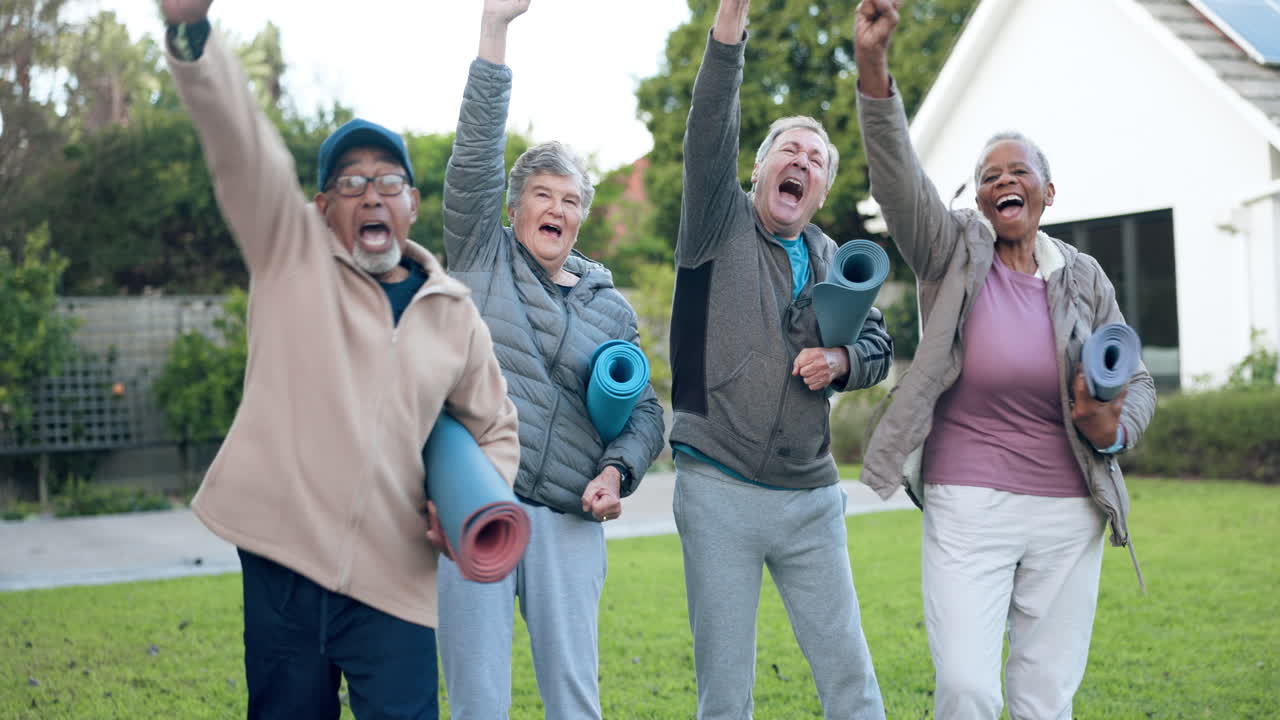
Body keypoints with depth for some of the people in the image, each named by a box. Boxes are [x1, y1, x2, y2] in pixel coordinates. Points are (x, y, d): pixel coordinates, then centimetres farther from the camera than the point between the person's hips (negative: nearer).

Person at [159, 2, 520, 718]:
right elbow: (239, 143, -11)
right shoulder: (291, 252, 4)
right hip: (283, 557, -1)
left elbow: (497, 428, 22)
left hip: (393, 575, 1)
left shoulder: (455, 314, 10)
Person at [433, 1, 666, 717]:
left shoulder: (611, 306, 15)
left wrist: (617, 471, -6)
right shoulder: (482, 258, 9)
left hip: (568, 521, 2)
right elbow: (477, 150, -1)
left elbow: (644, 410, 15)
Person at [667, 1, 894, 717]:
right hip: (719, 491, -4)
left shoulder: (833, 262, 13)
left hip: (812, 498, 4)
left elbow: (880, 347, 19)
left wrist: (841, 361, -5)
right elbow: (711, 138, -15)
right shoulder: (722, 226, 0)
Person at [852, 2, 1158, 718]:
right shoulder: (956, 253, 1)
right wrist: (874, 66, -29)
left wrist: (1113, 429, -11)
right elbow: (897, 173, -15)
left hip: (1069, 511, 3)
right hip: (967, 505, -2)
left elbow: (1138, 382, 13)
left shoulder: (1083, 278, 7)